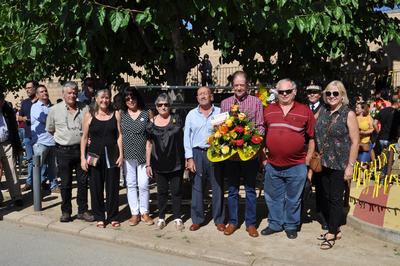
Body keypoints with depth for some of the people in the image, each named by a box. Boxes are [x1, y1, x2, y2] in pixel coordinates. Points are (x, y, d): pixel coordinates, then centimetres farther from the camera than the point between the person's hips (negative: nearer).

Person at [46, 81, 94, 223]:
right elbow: (50, 130, 11)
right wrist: (64, 138, 9)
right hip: (64, 151, -1)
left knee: (83, 182, 7)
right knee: (65, 183, 6)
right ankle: (66, 211, 19)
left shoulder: (84, 108, 2)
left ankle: (82, 211, 18)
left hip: (81, 149, 1)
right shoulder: (54, 110, 0)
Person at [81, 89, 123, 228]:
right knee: (96, 188, 5)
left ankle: (113, 217, 21)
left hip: (112, 155, 1)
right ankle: (99, 217, 20)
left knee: (113, 187, 6)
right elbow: (84, 137, 3)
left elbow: (119, 136, 4)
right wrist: (83, 157, -2)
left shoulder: (115, 114, 4)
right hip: (95, 155, -1)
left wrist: (121, 154, -3)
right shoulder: (89, 115, 1)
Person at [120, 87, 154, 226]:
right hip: (127, 155, 2)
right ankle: (135, 213, 18)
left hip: (143, 155, -1)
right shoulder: (121, 114, 5)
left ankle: (144, 212, 16)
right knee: (131, 184, 8)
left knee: (143, 185, 0)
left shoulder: (147, 114, 2)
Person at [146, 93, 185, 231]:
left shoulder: (176, 120, 0)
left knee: (176, 191, 6)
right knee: (162, 191, 11)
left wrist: (187, 158, -2)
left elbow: (182, 139, 5)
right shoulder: (151, 123, 2)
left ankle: (177, 217, 20)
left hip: (176, 162, -1)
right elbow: (149, 144, 5)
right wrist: (148, 164, 3)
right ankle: (161, 217, 25)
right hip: (159, 164, 1)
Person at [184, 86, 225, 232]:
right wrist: (189, 158, 0)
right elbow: (187, 137, 7)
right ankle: (197, 220, 16)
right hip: (197, 154, 1)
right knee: (197, 187, 5)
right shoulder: (191, 114, 8)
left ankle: (219, 220, 15)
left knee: (217, 187, 3)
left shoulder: (219, 112, 5)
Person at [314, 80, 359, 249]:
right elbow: (316, 135, 15)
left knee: (336, 199, 2)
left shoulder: (348, 114, -7)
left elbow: (355, 141, -9)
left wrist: (350, 166, -13)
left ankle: (331, 234, 14)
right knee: (326, 198, 11)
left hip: (340, 165, -5)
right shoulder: (322, 112, 8)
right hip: (324, 163, 6)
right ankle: (335, 230, 27)